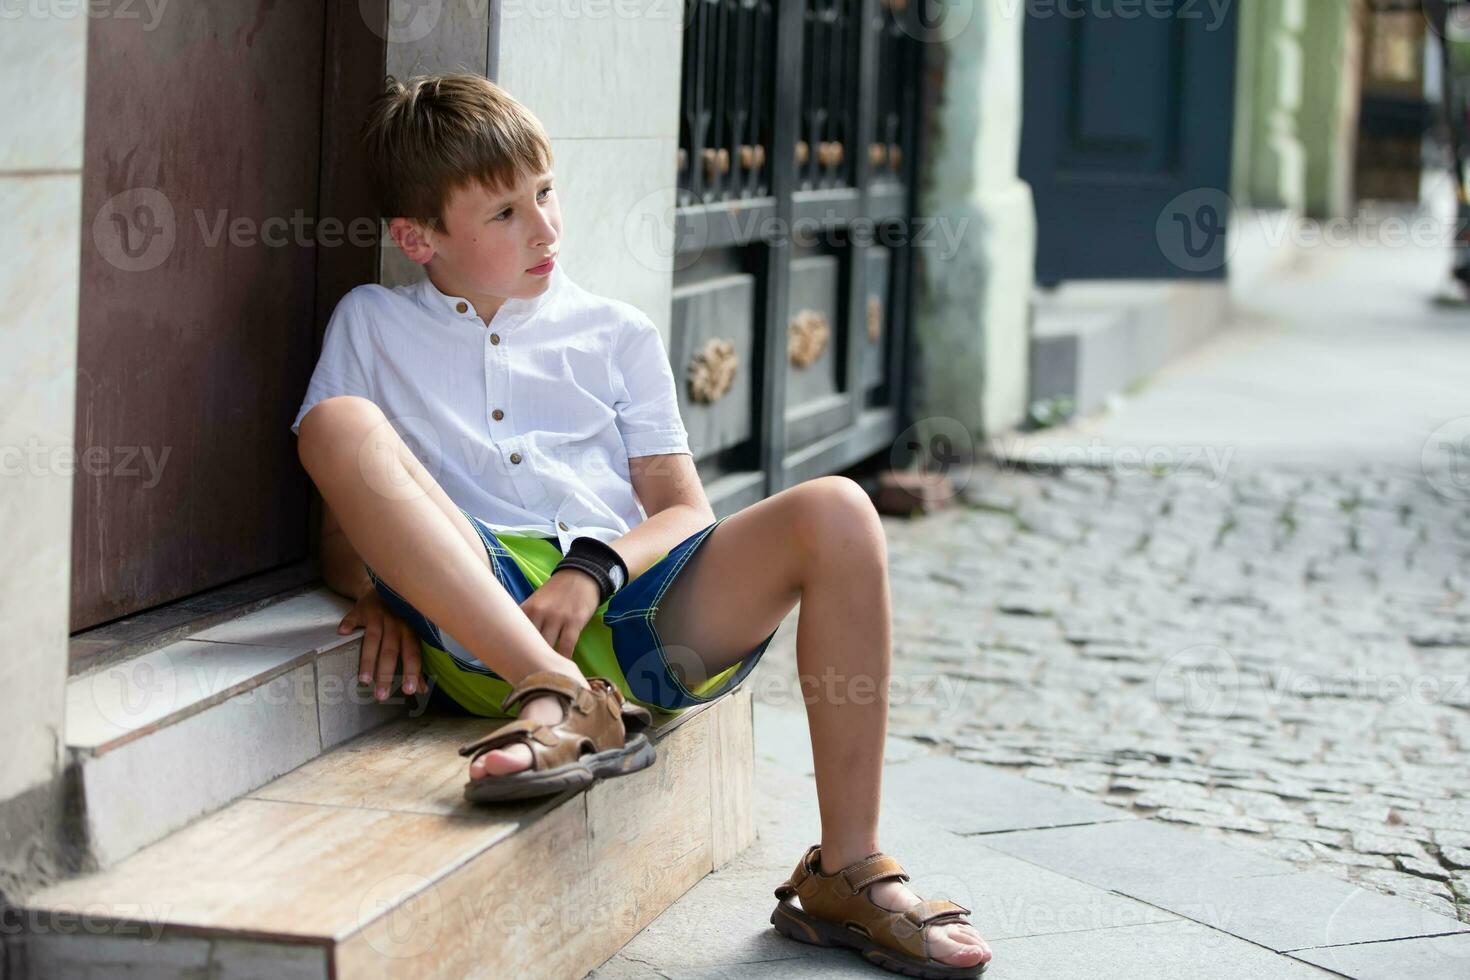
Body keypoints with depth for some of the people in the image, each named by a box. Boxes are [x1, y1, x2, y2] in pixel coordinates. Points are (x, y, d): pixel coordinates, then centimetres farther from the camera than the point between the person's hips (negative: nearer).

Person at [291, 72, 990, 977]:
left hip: (629, 609, 1)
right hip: (474, 621, -1)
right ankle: (561, 700, -38)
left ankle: (847, 871, -21)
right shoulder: (371, 326, 20)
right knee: (339, 422, -25)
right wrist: (376, 587, -8)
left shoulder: (616, 333, 22)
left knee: (836, 511, -24)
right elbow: (341, 524, 16)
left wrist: (595, 570, -9)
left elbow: (686, 513, 14)